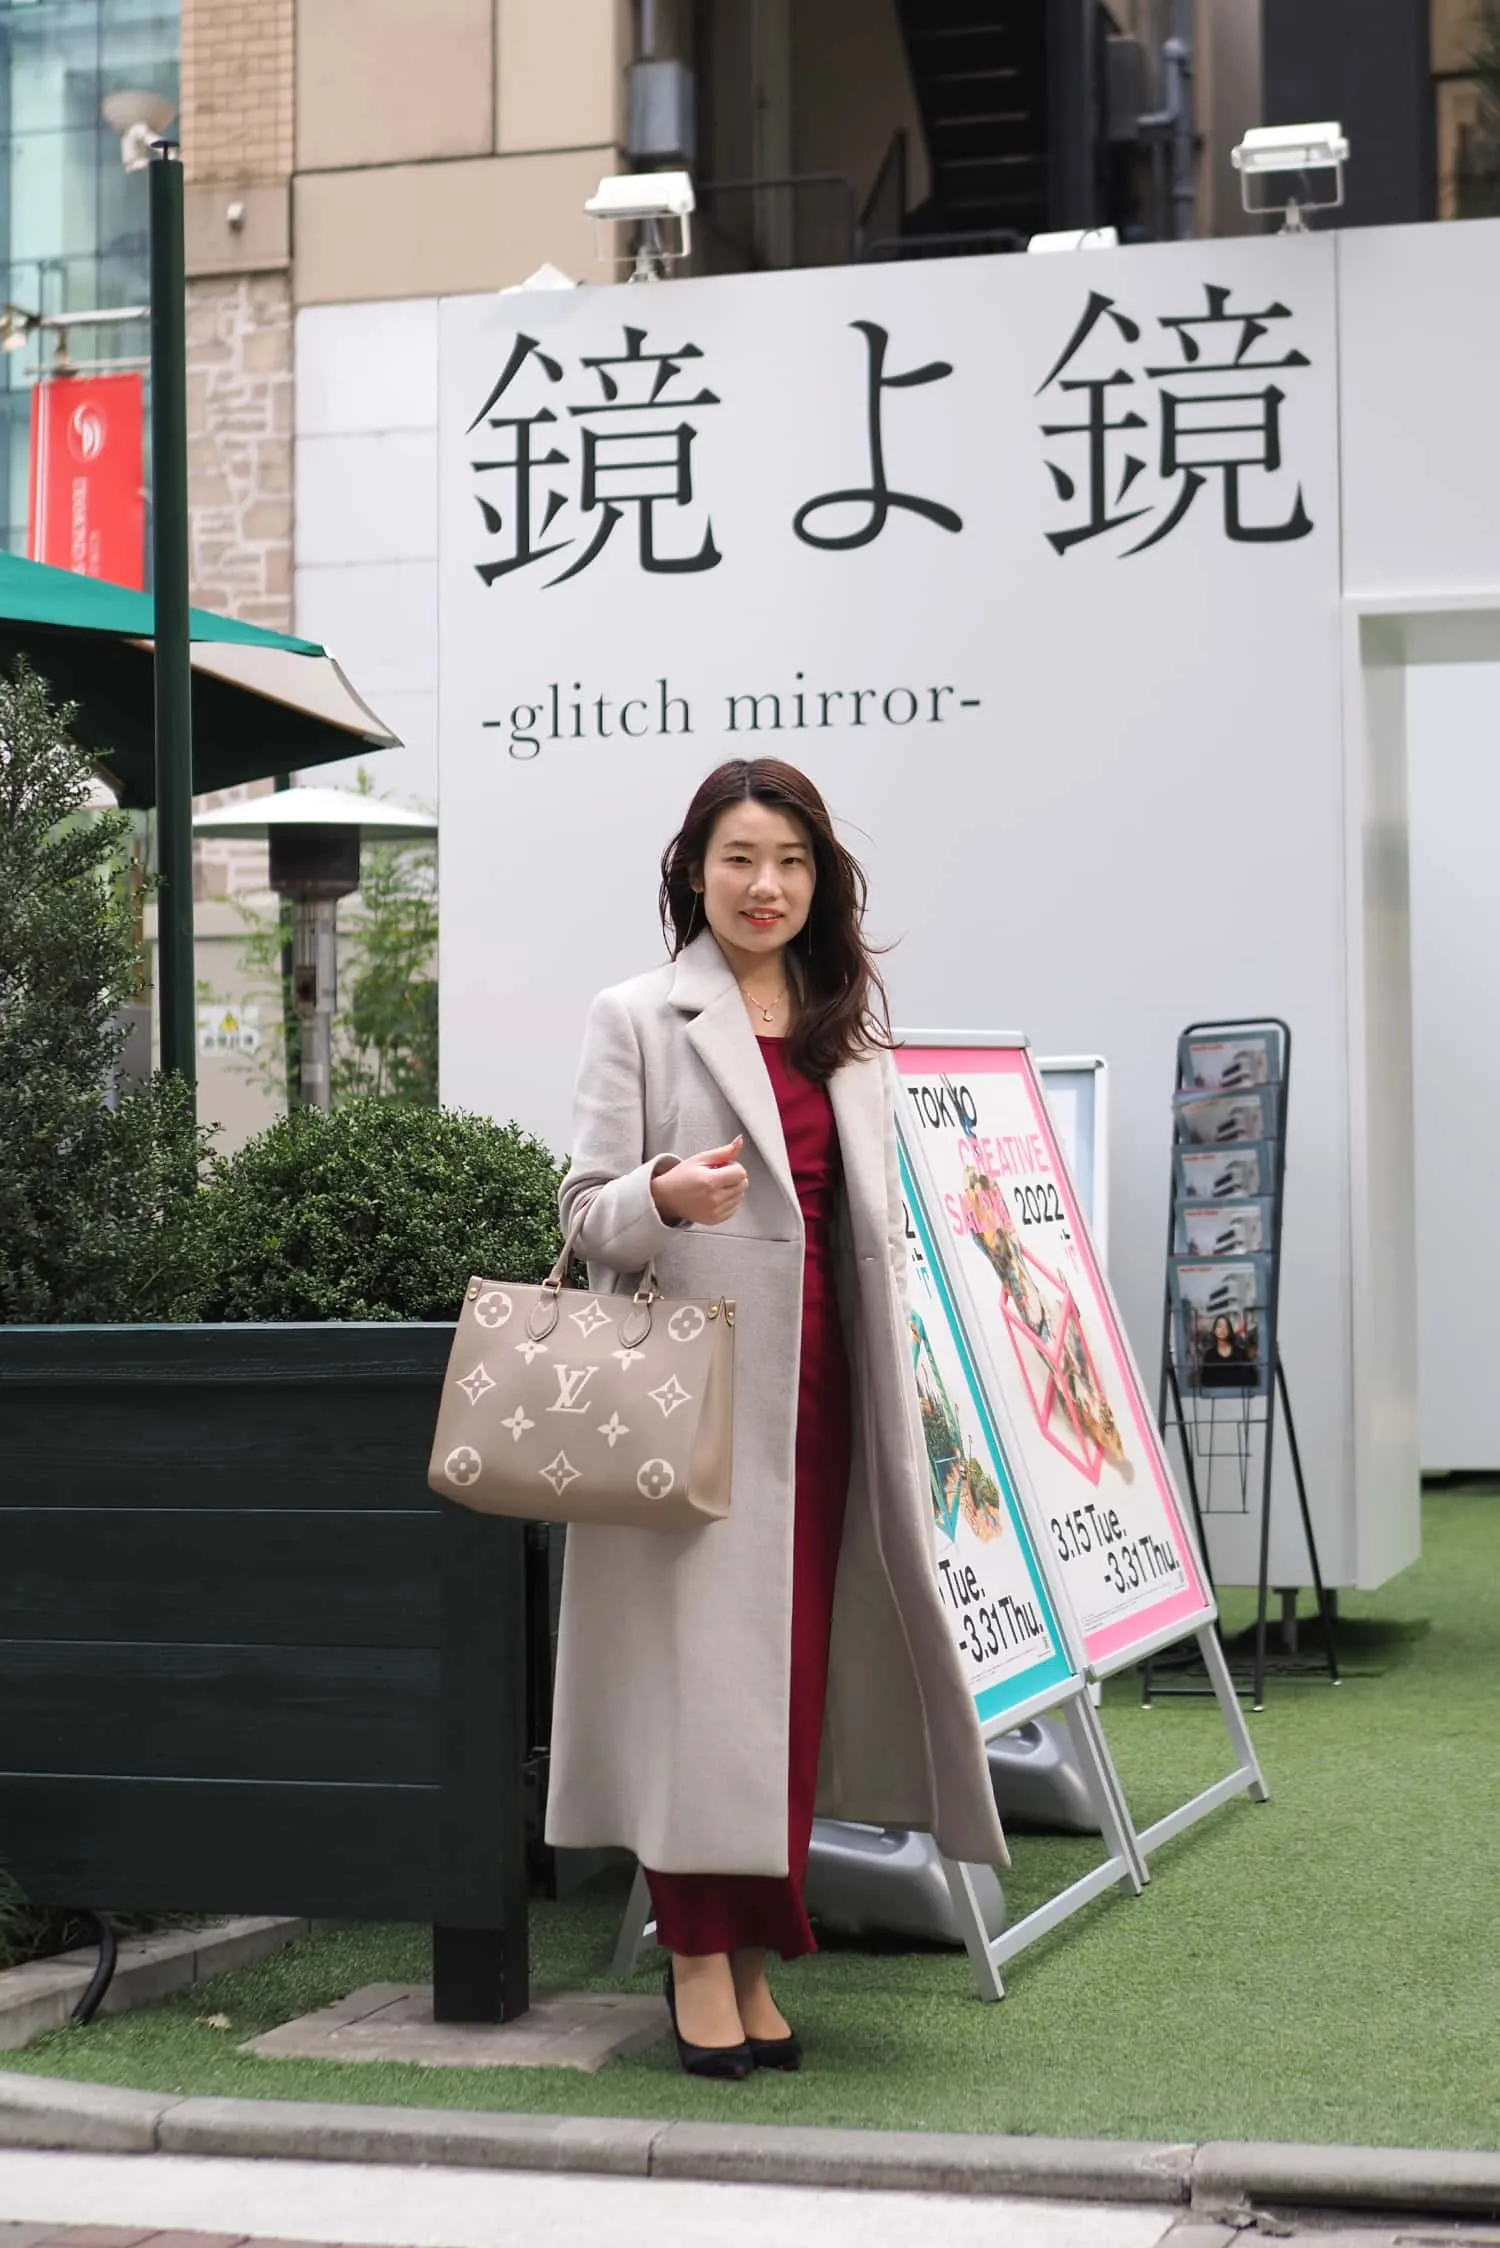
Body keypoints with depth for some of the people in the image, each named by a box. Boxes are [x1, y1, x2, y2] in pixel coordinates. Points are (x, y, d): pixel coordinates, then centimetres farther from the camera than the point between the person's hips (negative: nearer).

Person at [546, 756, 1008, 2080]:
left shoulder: (848, 1027, 17)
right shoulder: (638, 1017, 1)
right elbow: (588, 1207, -3)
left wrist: (905, 1367, 15)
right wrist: (665, 1198, -24)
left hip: (815, 1383, 5)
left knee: (795, 1664, 4)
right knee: (698, 1658, -7)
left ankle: (756, 1953, 11)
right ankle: (699, 1957, -1)